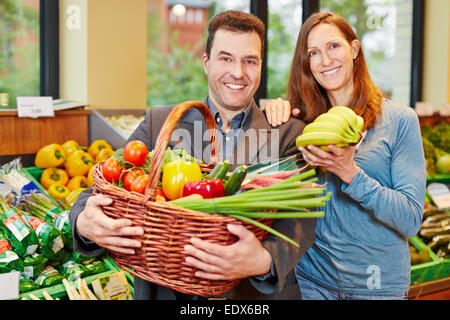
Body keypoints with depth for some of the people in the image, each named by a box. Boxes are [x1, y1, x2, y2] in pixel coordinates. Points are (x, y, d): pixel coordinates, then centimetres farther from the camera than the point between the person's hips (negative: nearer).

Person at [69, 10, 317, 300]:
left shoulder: (289, 132, -1)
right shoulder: (159, 123, 3)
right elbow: (106, 191, -3)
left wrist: (265, 260, -34)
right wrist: (84, 222, -26)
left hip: (257, 293, -2)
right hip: (166, 289, 2)